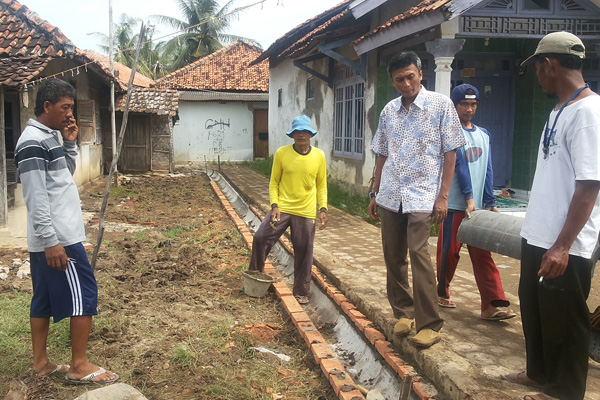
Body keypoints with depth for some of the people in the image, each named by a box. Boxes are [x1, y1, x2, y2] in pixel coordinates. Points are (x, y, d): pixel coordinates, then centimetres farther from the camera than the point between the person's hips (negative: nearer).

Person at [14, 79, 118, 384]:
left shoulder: (50, 136, 13)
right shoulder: (33, 142, -17)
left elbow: (66, 176, 22)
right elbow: (36, 197, -21)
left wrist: (70, 145, 8)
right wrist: (51, 241, -23)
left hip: (56, 236, 10)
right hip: (58, 238, -10)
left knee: (44, 298, 14)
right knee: (84, 294, -4)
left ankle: (40, 362, 24)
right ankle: (79, 366, 6)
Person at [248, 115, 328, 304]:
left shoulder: (319, 156, 1)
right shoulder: (282, 153, -3)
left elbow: (321, 185, 9)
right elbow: (274, 182, 3)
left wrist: (323, 209, -1)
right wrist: (274, 206, -9)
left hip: (306, 212, 1)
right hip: (282, 208, 0)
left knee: (303, 253, 6)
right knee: (260, 238, -11)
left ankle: (301, 292, 23)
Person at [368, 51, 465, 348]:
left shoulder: (441, 105, -2)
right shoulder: (388, 111, 11)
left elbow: (450, 153, -3)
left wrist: (443, 196, -8)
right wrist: (375, 193, 15)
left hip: (422, 196, -5)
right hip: (390, 197, 5)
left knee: (419, 254, -14)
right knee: (393, 257, 8)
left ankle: (430, 324, -3)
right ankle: (403, 312, 24)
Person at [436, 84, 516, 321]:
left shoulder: (483, 134, 14)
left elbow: (487, 169, 11)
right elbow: (459, 165, -13)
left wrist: (490, 202, 5)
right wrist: (469, 198, -19)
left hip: (477, 205, 5)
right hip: (455, 204, -5)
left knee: (482, 254, 0)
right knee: (450, 251, 4)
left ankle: (491, 305, -3)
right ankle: (442, 292, 23)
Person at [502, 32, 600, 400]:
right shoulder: (559, 111, 12)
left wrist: (562, 247, -25)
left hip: (564, 248, -9)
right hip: (538, 237, 9)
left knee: (563, 323, 6)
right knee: (534, 311, 22)